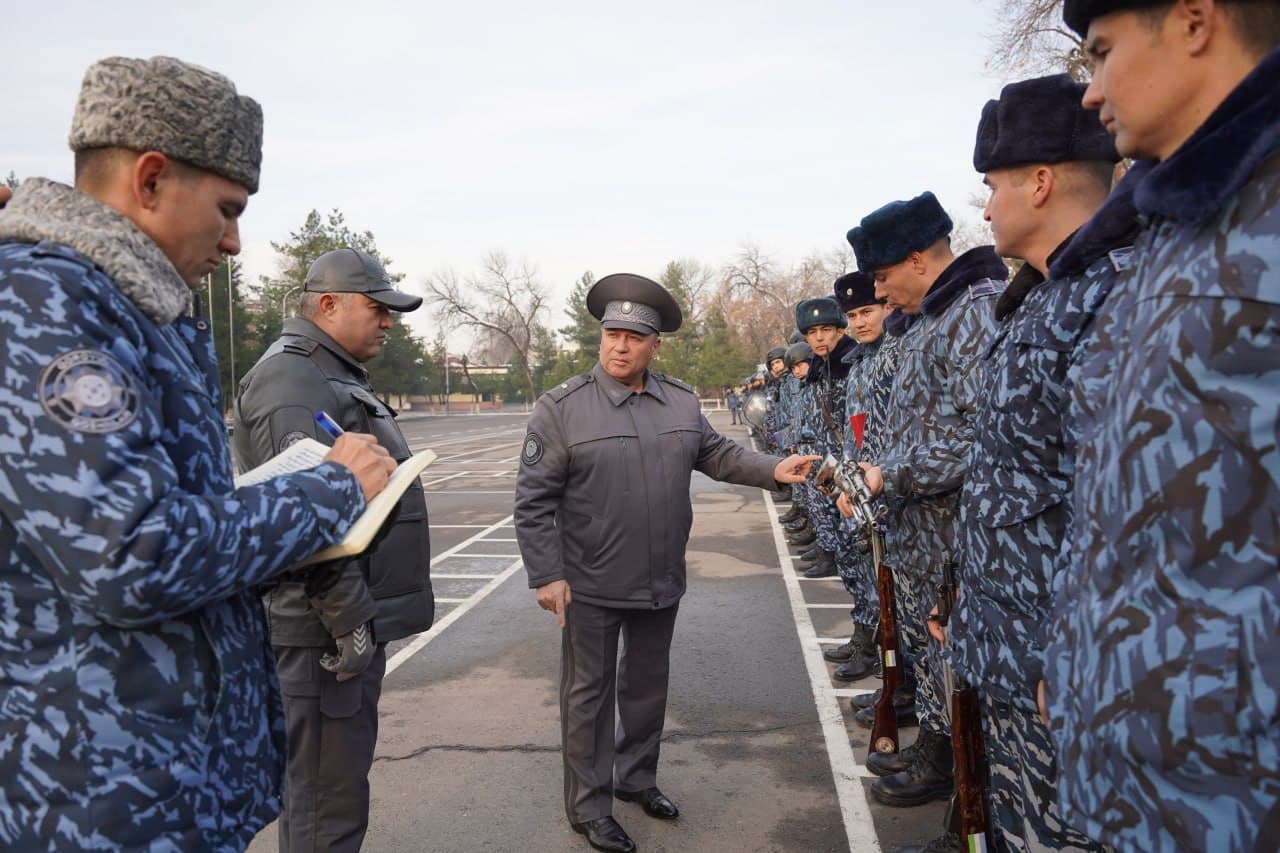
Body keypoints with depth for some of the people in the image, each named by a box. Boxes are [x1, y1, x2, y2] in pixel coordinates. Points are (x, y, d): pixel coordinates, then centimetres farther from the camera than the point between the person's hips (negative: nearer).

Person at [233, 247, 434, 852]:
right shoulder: (291, 379, -15)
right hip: (326, 627, -11)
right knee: (327, 796, 0)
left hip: (353, 619, 11)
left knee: (345, 773, 22)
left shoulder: (338, 378, 19)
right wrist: (350, 620, -22)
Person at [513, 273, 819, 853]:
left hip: (661, 582, 5)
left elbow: (717, 455, 14)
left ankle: (637, 778, 40)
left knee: (648, 684, 20)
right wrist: (546, 575, -16)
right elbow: (533, 499, -12)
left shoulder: (682, 401, 4)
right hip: (590, 586, -5)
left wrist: (773, 470, -2)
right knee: (589, 693, 8)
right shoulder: (561, 407, -12)